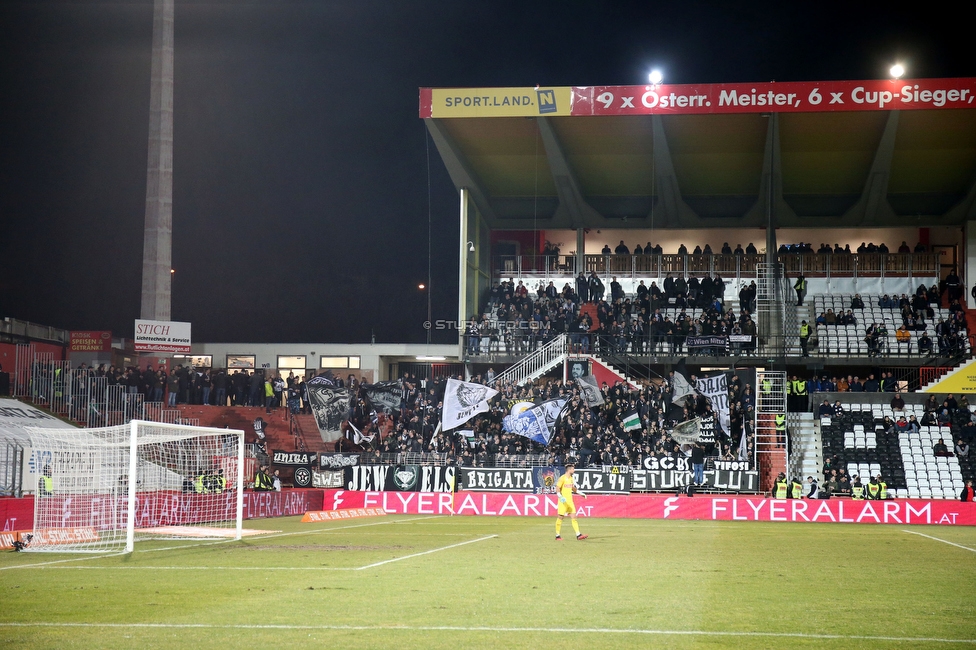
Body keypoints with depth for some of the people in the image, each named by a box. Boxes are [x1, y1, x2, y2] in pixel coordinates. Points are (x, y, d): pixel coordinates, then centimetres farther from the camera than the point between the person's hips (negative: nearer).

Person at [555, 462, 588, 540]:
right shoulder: (562, 478, -11)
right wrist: (560, 497, -28)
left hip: (570, 501, 7)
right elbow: (557, 489, -15)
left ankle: (578, 535, -4)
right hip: (563, 502, -7)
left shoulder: (571, 478, 13)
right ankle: (557, 535, 7)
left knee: (573, 517, 0)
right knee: (560, 518, -1)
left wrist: (581, 493, 23)